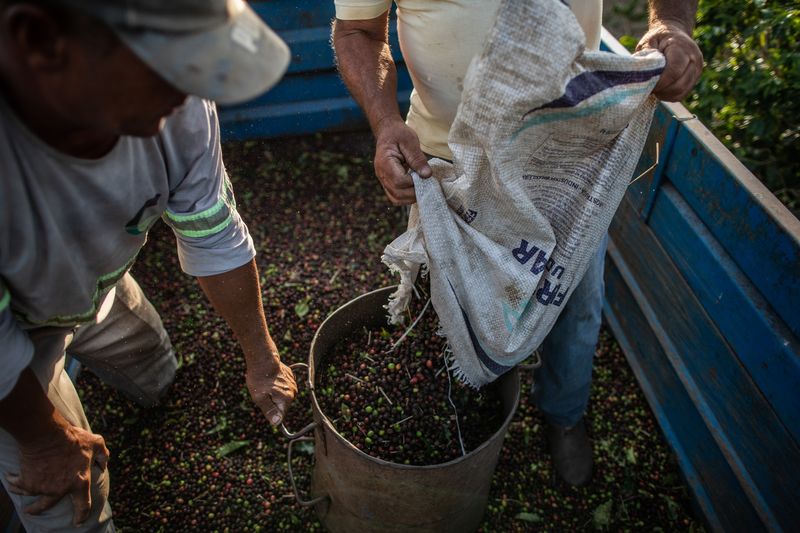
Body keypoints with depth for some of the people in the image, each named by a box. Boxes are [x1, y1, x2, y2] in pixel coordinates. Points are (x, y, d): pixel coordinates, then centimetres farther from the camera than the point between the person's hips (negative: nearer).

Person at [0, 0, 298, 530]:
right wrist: (45, 440, -11)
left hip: (99, 284, 4)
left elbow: (216, 238, -16)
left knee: (165, 385, 28)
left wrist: (261, 357, -5)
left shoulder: (180, 107, -32)